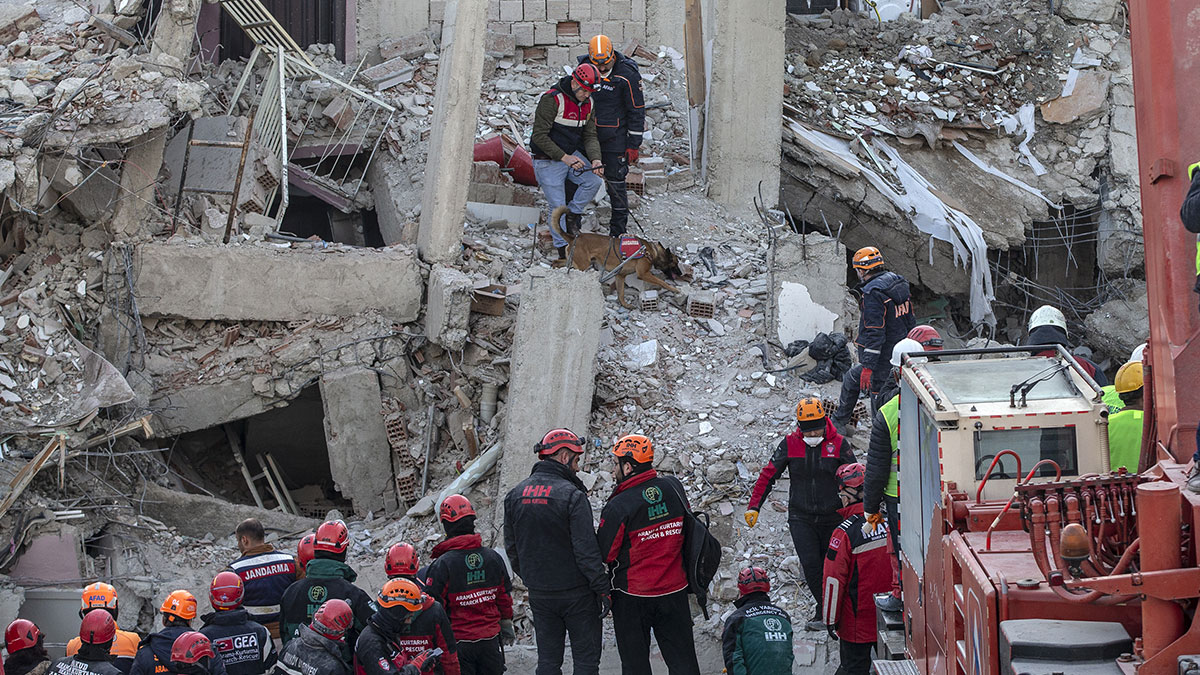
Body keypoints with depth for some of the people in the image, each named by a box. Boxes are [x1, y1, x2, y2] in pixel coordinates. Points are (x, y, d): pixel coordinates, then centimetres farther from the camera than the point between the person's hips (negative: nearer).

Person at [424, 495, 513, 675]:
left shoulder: (442, 565, -14)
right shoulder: (493, 558, 0)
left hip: (459, 641, -4)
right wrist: (506, 625, 25)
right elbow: (505, 597, 11)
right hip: (490, 640, 4)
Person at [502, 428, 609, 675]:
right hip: (576, 593, -5)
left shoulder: (515, 495, 4)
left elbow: (511, 547, 11)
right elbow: (586, 550, -17)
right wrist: (602, 589, -11)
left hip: (539, 594, 6)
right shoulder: (572, 495, -16)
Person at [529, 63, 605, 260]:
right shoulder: (552, 100, -19)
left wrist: (595, 159, -17)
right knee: (557, 207, -6)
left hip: (573, 155, 6)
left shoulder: (587, 104, 3)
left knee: (593, 181, -19)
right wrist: (564, 158, -25)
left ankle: (573, 214, 5)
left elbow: (590, 136, 3)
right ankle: (563, 250, 8)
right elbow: (540, 136, -20)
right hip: (548, 160, -6)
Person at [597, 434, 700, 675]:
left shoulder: (618, 508, -20)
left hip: (632, 596, -4)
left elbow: (603, 554, -13)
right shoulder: (674, 487, -5)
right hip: (675, 591, 4)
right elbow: (688, 528, 10)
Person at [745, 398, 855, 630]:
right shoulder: (789, 444, -3)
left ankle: (823, 614, 22)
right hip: (800, 517, 0)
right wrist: (753, 506, -2)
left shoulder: (838, 443, -6)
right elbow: (768, 475, 3)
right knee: (810, 564, -12)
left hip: (832, 517, 0)